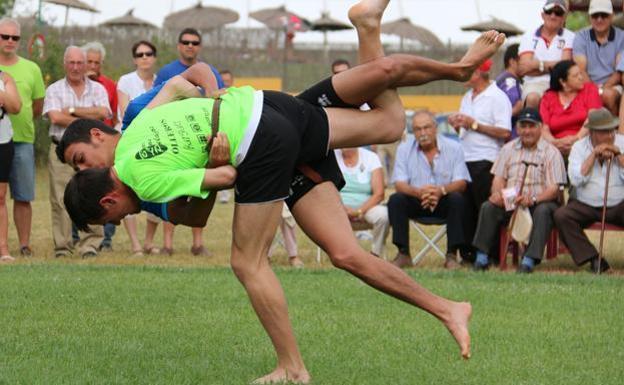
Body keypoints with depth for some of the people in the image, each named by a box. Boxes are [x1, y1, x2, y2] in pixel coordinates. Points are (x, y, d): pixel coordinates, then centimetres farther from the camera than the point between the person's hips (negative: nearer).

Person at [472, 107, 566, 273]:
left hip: (539, 202, -3)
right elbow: (499, 178, 10)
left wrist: (533, 199, -27)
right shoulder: (508, 149, 15)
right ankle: (482, 257, -21)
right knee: (488, 207, -23)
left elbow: (554, 189, -8)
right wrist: (497, 193, -15)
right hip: (509, 202, 3)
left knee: (544, 210, -35)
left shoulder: (551, 152, 1)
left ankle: (529, 260, -39)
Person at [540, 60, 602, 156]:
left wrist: (577, 138, -19)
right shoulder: (548, 98, 13)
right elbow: (544, 128, 3)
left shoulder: (590, 89, 10)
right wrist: (555, 142, -19)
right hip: (559, 147, 1)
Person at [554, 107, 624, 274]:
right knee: (561, 215, -26)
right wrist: (594, 155, -12)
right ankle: (594, 260, -26)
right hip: (586, 207, 1)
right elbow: (576, 180, -11)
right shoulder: (579, 147, 4)